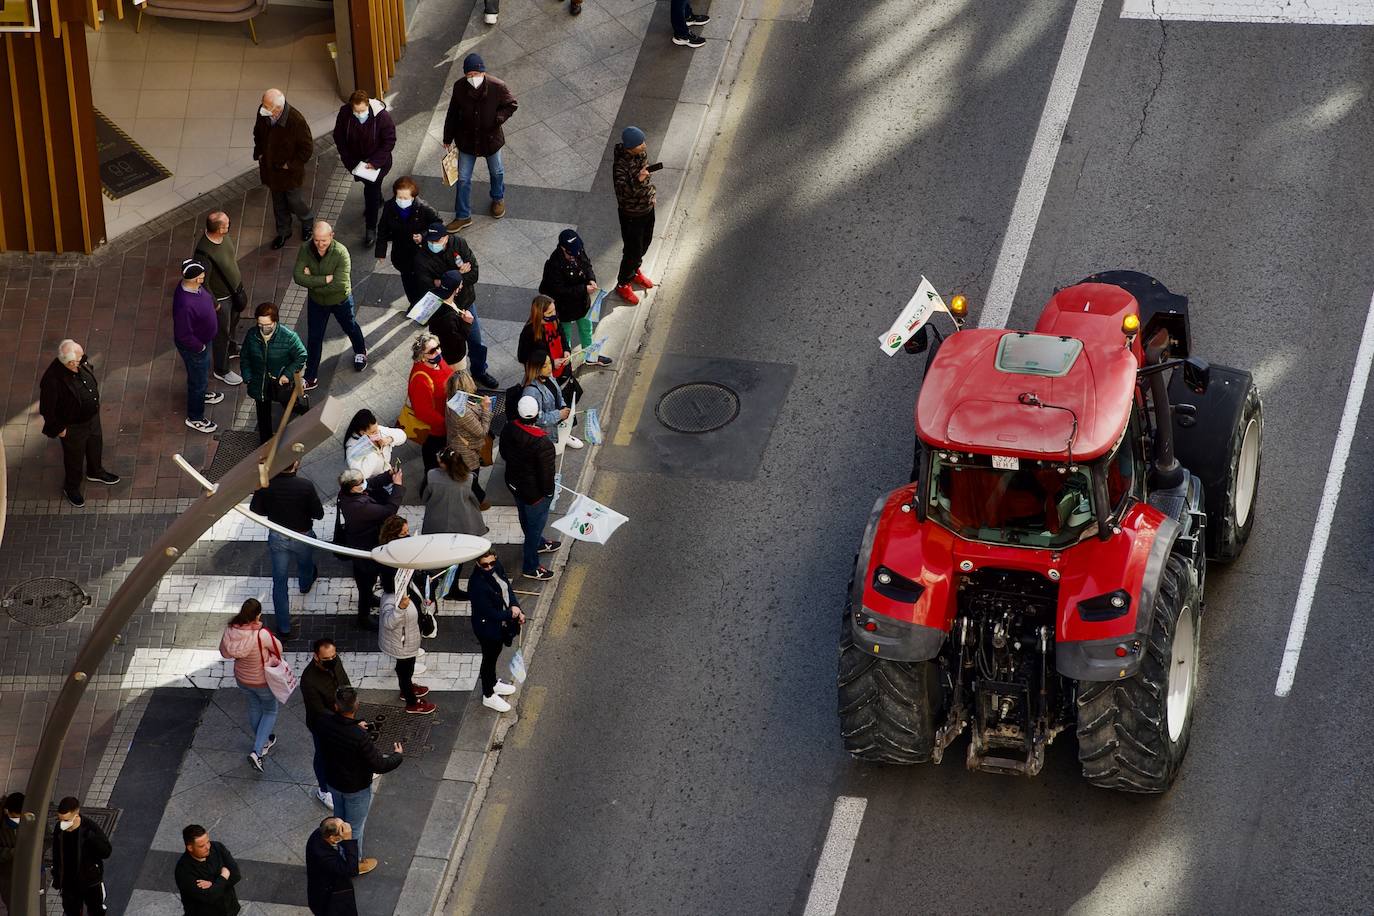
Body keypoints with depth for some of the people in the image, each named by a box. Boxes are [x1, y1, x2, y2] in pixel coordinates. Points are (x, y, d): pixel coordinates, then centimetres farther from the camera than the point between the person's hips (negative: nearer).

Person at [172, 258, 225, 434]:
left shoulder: (193, 286, -17)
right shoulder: (185, 304, -44)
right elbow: (183, 335, -33)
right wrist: (200, 347, -19)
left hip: (203, 340, 8)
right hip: (194, 347, -8)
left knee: (203, 373, 34)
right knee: (198, 379, 15)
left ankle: (202, 394, 63)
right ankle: (195, 418, 38)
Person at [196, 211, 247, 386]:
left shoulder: (224, 236, -14)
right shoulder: (204, 252, -39)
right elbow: (202, 282, -29)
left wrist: (239, 285, 18)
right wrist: (213, 303, -18)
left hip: (234, 289, 8)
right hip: (220, 298, -8)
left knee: (233, 321, 31)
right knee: (222, 333, 12)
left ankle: (231, 348, 59)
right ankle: (221, 370, 31)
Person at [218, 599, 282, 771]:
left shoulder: (230, 631, -22)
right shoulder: (261, 634, -37)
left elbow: (224, 652, -5)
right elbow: (278, 649, -17)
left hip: (241, 679, 5)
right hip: (262, 680, -5)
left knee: (254, 707, 30)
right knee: (270, 711, 21)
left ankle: (263, 742, 52)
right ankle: (257, 752, 12)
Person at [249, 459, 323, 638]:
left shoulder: (266, 484, -22)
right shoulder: (305, 486, -28)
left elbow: (255, 509, -8)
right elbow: (319, 513, -18)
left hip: (277, 537, 1)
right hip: (302, 536, 0)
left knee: (279, 582, 12)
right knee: (305, 564, 34)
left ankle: (284, 628, 16)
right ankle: (305, 585, 67)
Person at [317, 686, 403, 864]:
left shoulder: (326, 724, -20)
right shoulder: (360, 737, -37)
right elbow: (379, 765, -28)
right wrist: (397, 755, -8)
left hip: (333, 781, 6)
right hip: (356, 789, -6)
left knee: (339, 820, 29)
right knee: (355, 827, 17)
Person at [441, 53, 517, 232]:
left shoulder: (497, 87, -26)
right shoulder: (459, 87, -19)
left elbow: (512, 105, -8)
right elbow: (452, 114, -5)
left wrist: (500, 117, -27)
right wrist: (448, 138, 3)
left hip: (491, 138, -1)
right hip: (466, 140, 1)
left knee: (496, 171, 25)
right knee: (463, 179, 8)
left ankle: (498, 198, 55)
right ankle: (463, 217, 26)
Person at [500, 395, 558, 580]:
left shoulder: (508, 430, -18)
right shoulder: (543, 445, -38)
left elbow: (504, 453, 2)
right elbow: (546, 474, -27)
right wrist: (548, 492, -7)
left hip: (514, 481, 7)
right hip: (534, 491, -7)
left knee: (526, 519, 31)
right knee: (535, 524, 16)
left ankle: (538, 544, 60)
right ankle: (530, 567, 33)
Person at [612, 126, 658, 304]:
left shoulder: (642, 151, -12)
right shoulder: (620, 166, -35)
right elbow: (622, 194, -41)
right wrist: (637, 181, -56)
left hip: (647, 207, 7)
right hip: (631, 214, -7)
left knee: (645, 243, 27)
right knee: (633, 251, 9)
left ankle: (635, 271, 53)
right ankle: (623, 284, 33)